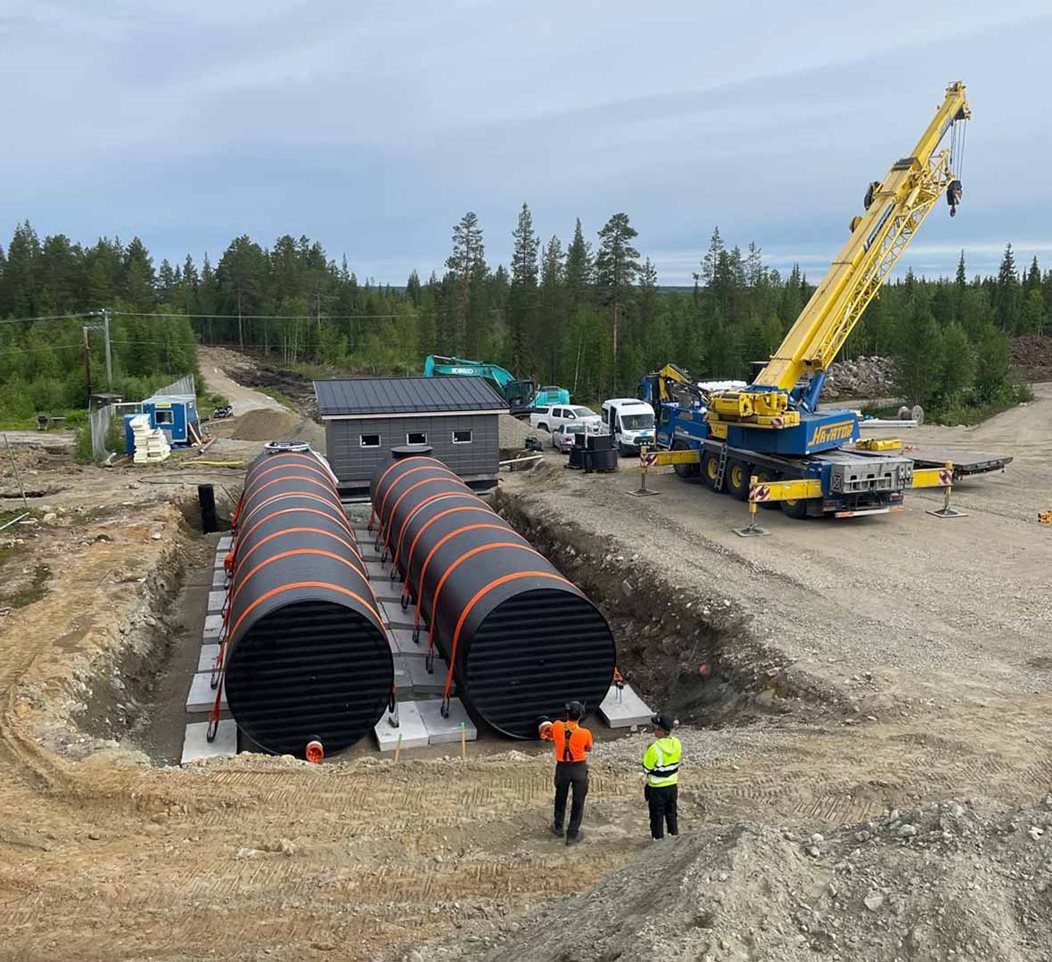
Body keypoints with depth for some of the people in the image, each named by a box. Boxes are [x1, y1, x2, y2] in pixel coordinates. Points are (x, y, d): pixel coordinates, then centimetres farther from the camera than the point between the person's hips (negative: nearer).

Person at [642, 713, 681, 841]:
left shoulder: (655, 748, -28)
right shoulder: (677, 743, -9)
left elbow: (646, 768, -16)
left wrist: (648, 751, -5)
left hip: (657, 788, -6)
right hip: (673, 786, 6)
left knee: (657, 816, 11)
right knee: (671, 813, 22)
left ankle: (658, 839, 20)